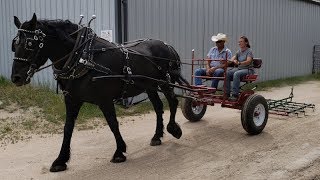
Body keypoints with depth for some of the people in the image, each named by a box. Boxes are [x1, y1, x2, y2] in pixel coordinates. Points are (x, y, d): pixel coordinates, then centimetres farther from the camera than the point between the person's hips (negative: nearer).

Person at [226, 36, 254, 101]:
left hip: (248, 70, -6)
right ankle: (226, 93, -21)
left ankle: (235, 95, -37)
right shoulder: (239, 52, 15)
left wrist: (239, 63, -37)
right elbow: (232, 59, 3)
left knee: (236, 74, -37)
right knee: (227, 73, -22)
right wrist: (234, 60, -22)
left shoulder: (249, 51, -4)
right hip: (239, 68, 6)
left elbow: (248, 61, -20)